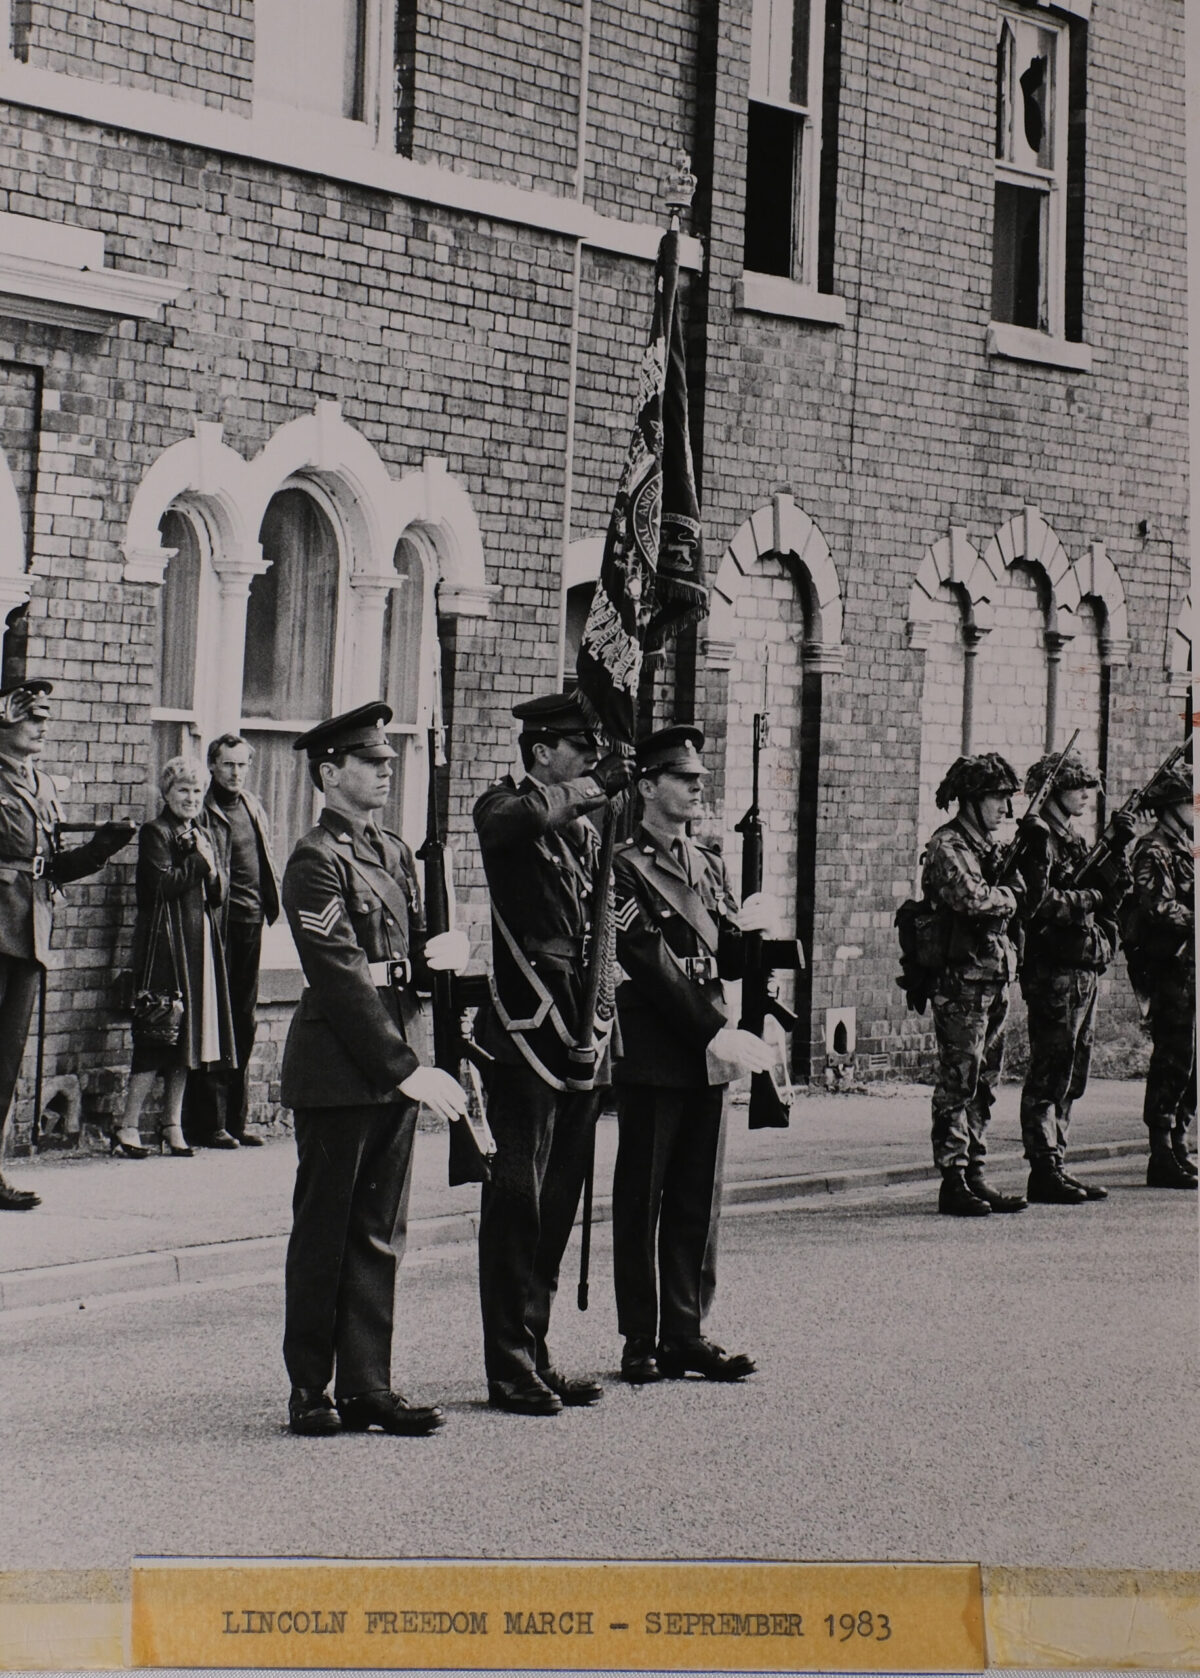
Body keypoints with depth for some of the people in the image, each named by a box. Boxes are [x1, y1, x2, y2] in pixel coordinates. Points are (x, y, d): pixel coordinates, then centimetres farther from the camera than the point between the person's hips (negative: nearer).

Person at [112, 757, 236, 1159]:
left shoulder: (203, 835, 18)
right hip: (164, 942, -7)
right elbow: (165, 884, -18)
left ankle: (172, 1125, 14)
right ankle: (128, 1127, -6)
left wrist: (210, 866, -5)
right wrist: (198, 859, -10)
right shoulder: (154, 833, -5)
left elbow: (217, 895, 14)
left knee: (187, 1034, 8)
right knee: (158, 1034, -10)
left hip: (200, 942, 7)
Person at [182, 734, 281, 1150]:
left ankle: (235, 1119, 16)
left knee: (244, 1020, 10)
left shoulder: (253, 808, 17)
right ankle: (207, 1123, -2)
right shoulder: (204, 812, -6)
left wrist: (272, 903, 11)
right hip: (218, 923, -7)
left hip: (251, 919, 7)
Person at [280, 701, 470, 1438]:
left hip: (393, 1067, 8)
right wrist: (407, 1069, -22)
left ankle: (366, 1385, 13)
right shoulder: (316, 861, -11)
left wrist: (440, 953, -5)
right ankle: (311, 1390, 6)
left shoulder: (396, 853, 15)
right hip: (337, 1072, -8)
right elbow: (343, 978, -18)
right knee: (323, 1235, 0)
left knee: (380, 1233, 9)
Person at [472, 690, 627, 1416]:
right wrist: (596, 789, -36)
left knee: (560, 1199, 11)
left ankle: (536, 1353, 19)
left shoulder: (589, 827, 18)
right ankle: (511, 1367, -2)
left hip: (581, 1029, 7)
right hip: (525, 1029, -7)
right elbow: (509, 823, -29)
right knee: (517, 1198, -5)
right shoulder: (508, 807, -3)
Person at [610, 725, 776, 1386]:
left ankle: (686, 1333, 13)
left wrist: (746, 929, -7)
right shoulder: (623, 867, -6)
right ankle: (641, 1342, 4)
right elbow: (651, 965, -14)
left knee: (698, 1205, 8)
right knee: (641, 1205, 0)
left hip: (707, 1058, 7)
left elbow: (728, 962, 16)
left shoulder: (708, 865, 17)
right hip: (651, 1058, -7)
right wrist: (716, 1033, -19)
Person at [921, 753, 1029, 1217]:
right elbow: (972, 898, -24)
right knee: (958, 1081, -7)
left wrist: (1015, 875, 4)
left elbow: (1021, 898, 22)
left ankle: (974, 1174, 15)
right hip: (961, 977, -9)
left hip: (994, 980, 9)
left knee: (984, 1083, 11)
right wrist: (1008, 896, -8)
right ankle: (953, 1182, -5)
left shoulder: (989, 847, 18)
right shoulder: (947, 847, -10)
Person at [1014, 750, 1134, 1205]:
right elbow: (1039, 901, -20)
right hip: (1054, 971, -10)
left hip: (1084, 971, 10)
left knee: (1070, 1077, 11)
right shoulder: (1038, 837, -9)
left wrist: (1118, 849, 6)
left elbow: (1113, 894, 16)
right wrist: (1090, 898, -11)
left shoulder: (1075, 840, 20)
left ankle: (1054, 1166, 16)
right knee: (1049, 1074, -7)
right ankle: (1044, 1171, -6)